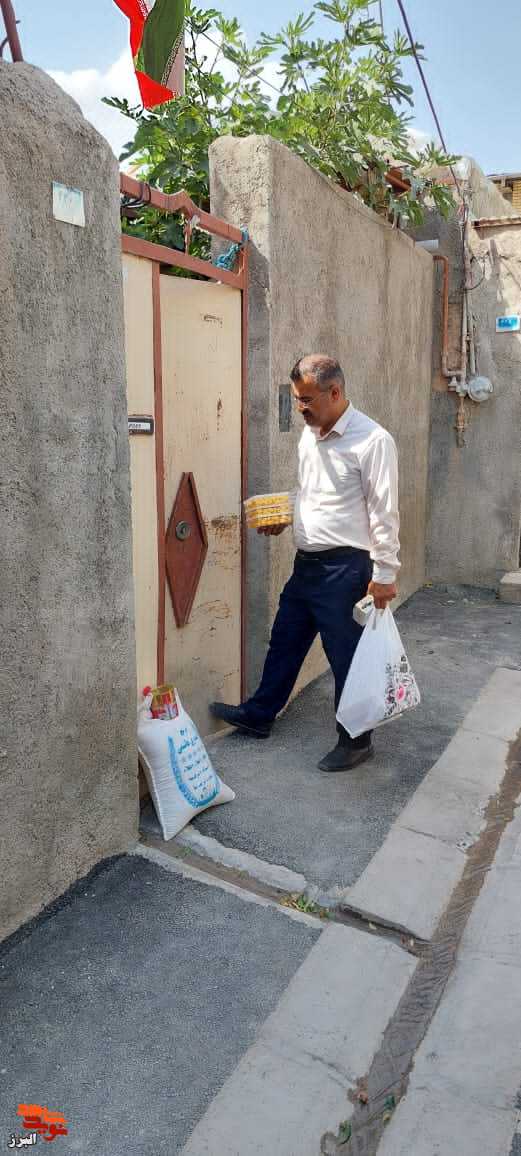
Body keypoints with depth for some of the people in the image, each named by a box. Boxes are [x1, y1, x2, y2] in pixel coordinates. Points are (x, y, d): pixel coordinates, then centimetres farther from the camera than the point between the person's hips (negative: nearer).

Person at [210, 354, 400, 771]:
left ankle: (356, 741, 23)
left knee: (347, 657, 5)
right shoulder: (310, 435, 9)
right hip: (307, 562, 8)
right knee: (285, 640, 19)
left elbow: (384, 514, -17)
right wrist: (284, 517, 6)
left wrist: (384, 573, -17)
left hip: (345, 567, -8)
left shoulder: (372, 440, -16)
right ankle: (259, 714, 38)